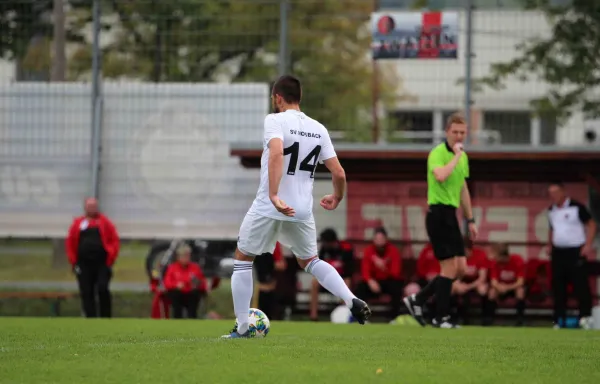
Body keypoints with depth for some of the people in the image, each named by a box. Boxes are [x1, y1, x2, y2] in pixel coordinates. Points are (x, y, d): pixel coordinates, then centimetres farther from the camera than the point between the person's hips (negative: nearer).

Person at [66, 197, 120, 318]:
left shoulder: (105, 222, 7)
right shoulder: (77, 224, 11)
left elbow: (114, 241, 3)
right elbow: (70, 244, 11)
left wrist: (110, 260, -4)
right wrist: (74, 262, 3)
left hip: (102, 264, -2)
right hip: (84, 266, 2)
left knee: (102, 289, -14)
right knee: (86, 294, 1)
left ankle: (106, 317, -1)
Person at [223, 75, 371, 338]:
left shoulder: (275, 121, -8)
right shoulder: (318, 129, 8)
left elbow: (276, 153, -28)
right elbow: (339, 173, 5)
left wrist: (274, 196, -33)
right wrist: (336, 198, 25)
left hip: (267, 208, -5)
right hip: (302, 211, 5)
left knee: (242, 259, 14)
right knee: (309, 261, 25)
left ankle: (242, 327, 10)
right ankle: (352, 301, 4)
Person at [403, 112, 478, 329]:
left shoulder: (463, 156, 15)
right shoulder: (438, 153, -11)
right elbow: (440, 175, -33)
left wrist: (470, 220, 24)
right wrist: (456, 156, -21)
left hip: (451, 215, 9)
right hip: (439, 213, -9)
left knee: (460, 268, 6)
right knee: (450, 267, -9)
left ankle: (417, 300, 16)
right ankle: (441, 317, 0)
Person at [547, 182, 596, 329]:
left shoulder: (576, 207, -8)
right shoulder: (551, 211, 12)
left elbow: (591, 225, -5)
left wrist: (588, 245, -14)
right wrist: (550, 247, 13)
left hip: (576, 251, -6)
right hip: (558, 252, 6)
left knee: (580, 283, -8)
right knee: (558, 286, 6)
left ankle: (585, 315, -5)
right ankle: (559, 319, 10)